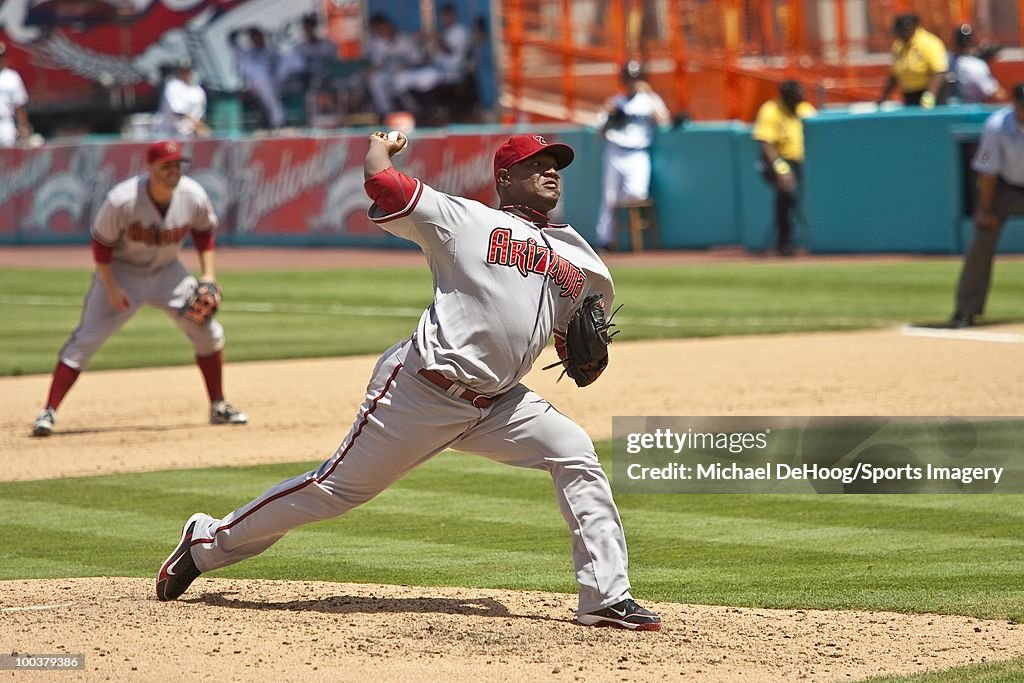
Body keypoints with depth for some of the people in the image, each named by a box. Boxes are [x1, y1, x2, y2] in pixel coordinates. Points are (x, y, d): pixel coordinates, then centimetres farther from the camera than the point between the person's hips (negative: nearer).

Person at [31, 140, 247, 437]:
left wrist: (208, 274, -5)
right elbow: (101, 244, -17)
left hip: (167, 272, 4)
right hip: (121, 272, -4)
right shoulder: (121, 200, -29)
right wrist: (111, 290, -20)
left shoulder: (194, 197, -18)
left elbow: (204, 231, 3)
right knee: (85, 340, -11)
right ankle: (49, 412, -9)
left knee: (208, 332, 1)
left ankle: (218, 408, 17)